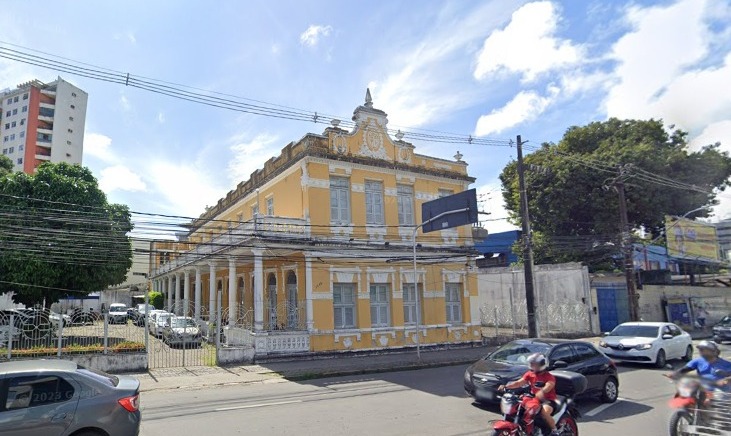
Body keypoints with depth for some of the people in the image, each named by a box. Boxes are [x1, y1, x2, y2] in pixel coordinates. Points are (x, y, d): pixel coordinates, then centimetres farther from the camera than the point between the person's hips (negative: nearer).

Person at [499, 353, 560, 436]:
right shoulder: (529, 374, 6)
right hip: (534, 399, 6)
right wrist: (505, 386, -19)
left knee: (544, 413, -35)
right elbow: (519, 383, -3)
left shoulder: (549, 377, -9)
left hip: (548, 400, -6)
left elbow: (549, 386, -31)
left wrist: (542, 392, -54)